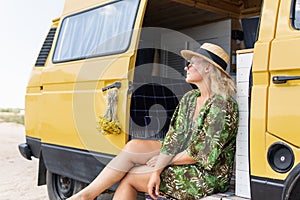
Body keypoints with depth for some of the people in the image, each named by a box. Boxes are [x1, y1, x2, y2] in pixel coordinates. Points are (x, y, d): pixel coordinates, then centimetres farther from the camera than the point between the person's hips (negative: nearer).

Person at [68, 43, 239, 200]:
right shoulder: (189, 98, 6)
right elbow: (174, 138, 1)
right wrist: (157, 172, -10)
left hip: (207, 176, -7)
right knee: (133, 147, -8)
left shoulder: (221, 106, -20)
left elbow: (203, 154, -21)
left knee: (129, 176, -9)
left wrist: (166, 161, -9)